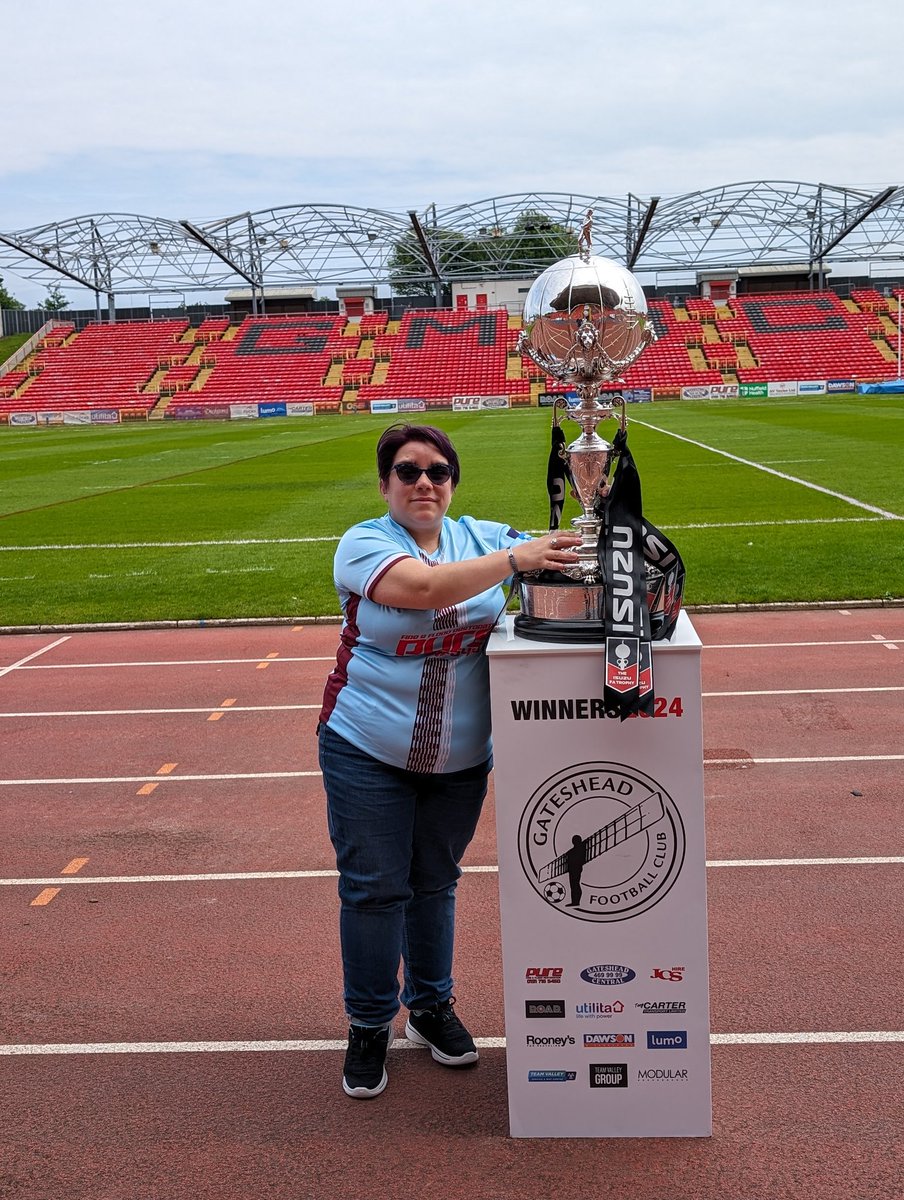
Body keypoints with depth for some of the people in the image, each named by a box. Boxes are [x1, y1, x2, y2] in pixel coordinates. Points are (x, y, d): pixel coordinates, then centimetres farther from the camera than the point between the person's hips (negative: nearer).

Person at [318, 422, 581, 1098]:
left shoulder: (481, 536, 3)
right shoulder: (363, 544, -10)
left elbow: (549, 553, 1)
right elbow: (426, 589, -28)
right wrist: (515, 560, -32)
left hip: (461, 758, 4)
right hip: (368, 752, -3)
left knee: (435, 883, 16)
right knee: (374, 889, 5)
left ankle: (431, 1007, 34)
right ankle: (369, 1026, 22)